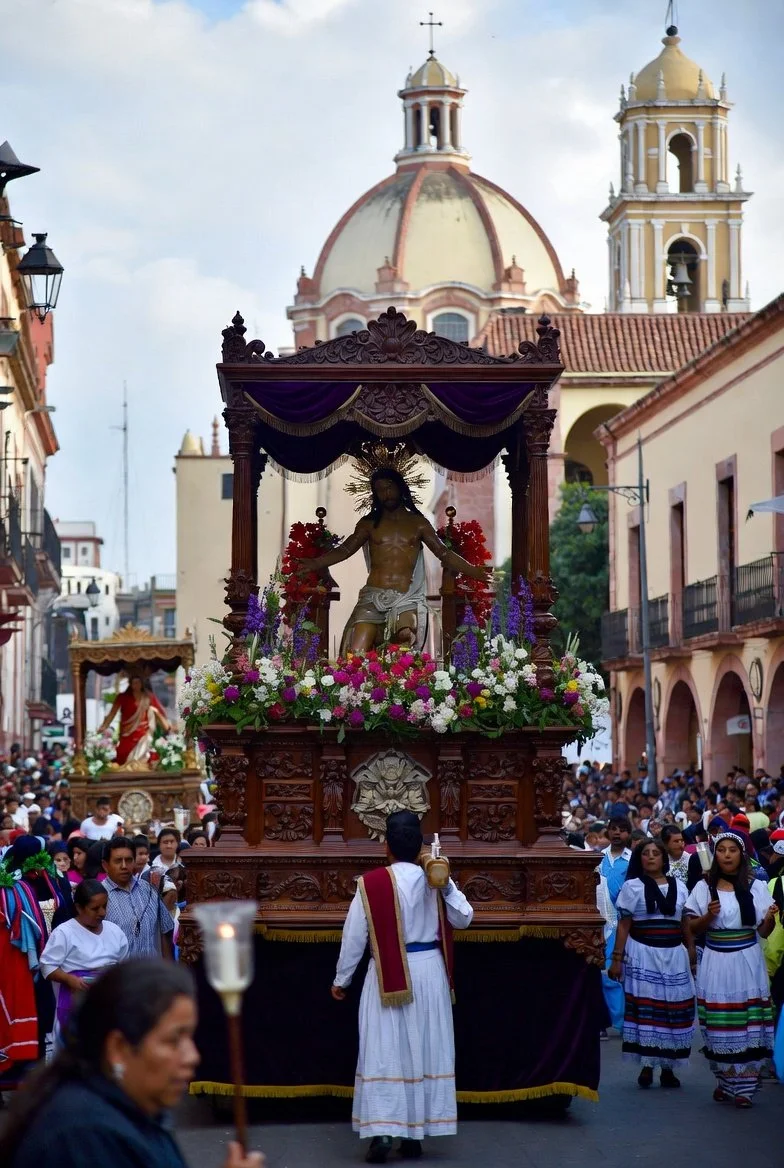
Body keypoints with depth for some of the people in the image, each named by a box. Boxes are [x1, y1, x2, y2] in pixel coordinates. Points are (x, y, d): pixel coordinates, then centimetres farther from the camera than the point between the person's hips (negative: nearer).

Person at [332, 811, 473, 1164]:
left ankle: (381, 1133, -10)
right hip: (429, 973, 3)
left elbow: (354, 937, -6)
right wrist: (447, 884, -3)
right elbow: (464, 919, 7)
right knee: (424, 1052, 10)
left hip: (387, 977, -3)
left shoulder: (371, 883, -12)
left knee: (383, 1054, 1)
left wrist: (341, 979, 5)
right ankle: (415, 1135, 12)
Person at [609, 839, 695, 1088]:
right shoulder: (632, 887, 3)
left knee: (673, 1008, 1)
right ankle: (646, 1066, 2)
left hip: (673, 955, 2)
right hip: (642, 955, -2)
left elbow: (686, 925, 13)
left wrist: (693, 956, 9)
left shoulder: (679, 887, 11)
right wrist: (617, 958, -4)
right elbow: (623, 925, 1)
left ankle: (668, 1067, 10)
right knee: (644, 1008, -5)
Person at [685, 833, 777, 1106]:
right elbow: (692, 928, 5)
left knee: (748, 1024, -3)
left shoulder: (756, 887, 2)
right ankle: (725, 1082, 16)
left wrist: (770, 918, -17)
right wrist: (709, 916, -13)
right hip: (716, 963, 1)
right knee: (719, 1026, 2)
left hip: (747, 962, -1)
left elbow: (764, 931, 4)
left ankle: (744, 1086, 2)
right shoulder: (704, 888, 3)